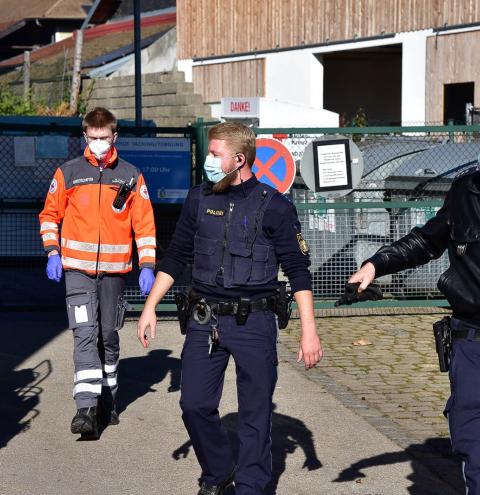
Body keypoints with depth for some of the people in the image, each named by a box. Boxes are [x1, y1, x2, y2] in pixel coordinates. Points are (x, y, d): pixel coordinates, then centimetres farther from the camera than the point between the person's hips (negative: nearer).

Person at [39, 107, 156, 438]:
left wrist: (147, 267, -1)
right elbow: (50, 215, 11)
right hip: (77, 267, -2)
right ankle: (86, 409, -20)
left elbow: (145, 224, 6)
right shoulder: (68, 173, 3)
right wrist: (53, 253, -2)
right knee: (85, 334, -14)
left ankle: (108, 402, 26)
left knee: (109, 337, 12)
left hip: (114, 269, 2)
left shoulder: (131, 177, 4)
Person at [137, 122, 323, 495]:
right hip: (205, 322, 4)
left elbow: (298, 271, -4)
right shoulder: (199, 199, 7)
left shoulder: (274, 206, -5)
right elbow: (176, 257, 14)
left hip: (254, 323, -4)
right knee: (195, 405, 4)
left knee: (255, 414, 2)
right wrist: (150, 307, 9)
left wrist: (309, 331, -10)